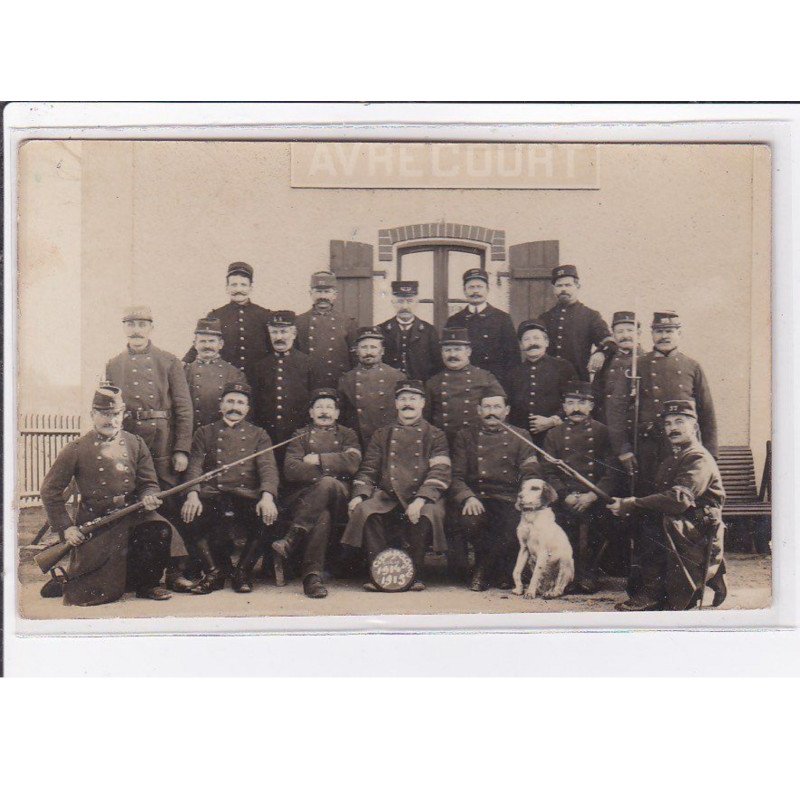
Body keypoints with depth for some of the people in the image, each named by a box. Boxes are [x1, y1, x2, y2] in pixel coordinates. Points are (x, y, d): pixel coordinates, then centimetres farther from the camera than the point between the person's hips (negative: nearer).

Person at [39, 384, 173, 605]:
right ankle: (64, 583, 28)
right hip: (94, 524, -3)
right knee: (104, 592, -6)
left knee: (160, 530, -29)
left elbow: (149, 482, 7)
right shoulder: (76, 450, -5)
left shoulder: (136, 444, 5)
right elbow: (50, 490, -3)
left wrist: (148, 497, -18)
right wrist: (65, 528, -8)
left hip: (132, 514, 3)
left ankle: (146, 584, -4)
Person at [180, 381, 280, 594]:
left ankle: (242, 572, -9)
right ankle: (215, 571, -10)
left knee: (267, 517, -32)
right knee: (190, 515, -31)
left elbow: (268, 467, 2)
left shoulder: (259, 435, 18)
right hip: (212, 496, 0)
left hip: (248, 497, 0)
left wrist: (267, 497, -20)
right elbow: (195, 466, 5)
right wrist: (192, 495, -17)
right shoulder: (205, 433, 19)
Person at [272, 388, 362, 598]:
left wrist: (318, 459, -2)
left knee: (328, 485, -38)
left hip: (337, 495, 0)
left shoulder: (347, 435, 22)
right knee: (323, 515, -36)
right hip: (302, 496, 0)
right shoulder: (301, 435, 21)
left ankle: (290, 541, -39)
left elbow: (352, 463, -1)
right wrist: (327, 472, -8)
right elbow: (290, 469, 1)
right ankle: (313, 575, -37)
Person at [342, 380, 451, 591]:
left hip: (422, 497, -2)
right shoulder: (382, 435, 18)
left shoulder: (435, 435, 9)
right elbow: (368, 469, 15)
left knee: (426, 514, -35)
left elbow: (440, 473, -4)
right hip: (387, 497, 2)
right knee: (364, 510, -28)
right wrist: (358, 495, -6)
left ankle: (416, 574, -17)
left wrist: (421, 499, -20)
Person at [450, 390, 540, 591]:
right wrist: (468, 498, -16)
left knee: (518, 525, -32)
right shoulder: (465, 436, 14)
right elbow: (456, 476, 5)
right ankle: (499, 569, -3)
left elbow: (531, 475, 5)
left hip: (508, 500, 0)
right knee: (469, 520, -34)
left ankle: (483, 569, -3)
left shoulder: (521, 436, 15)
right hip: (476, 500, 0)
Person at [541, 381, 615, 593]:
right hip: (565, 498, 1)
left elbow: (611, 473, 2)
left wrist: (592, 496, -12)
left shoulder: (603, 432, 8)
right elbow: (549, 473, 6)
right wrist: (565, 496, -10)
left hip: (595, 498, -1)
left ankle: (588, 574, -3)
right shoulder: (554, 435, 12)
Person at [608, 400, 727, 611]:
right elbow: (659, 498, 9)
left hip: (702, 529, -9)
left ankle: (653, 591, -23)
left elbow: (679, 500, -27)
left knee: (654, 520, -29)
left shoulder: (700, 459, -12)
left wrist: (632, 505, -25)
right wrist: (626, 506, -11)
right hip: (681, 529, 9)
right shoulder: (671, 459, 18)